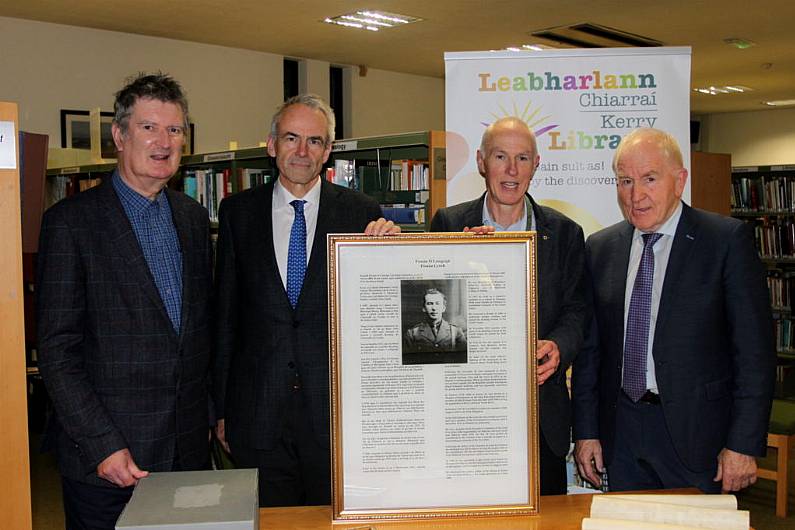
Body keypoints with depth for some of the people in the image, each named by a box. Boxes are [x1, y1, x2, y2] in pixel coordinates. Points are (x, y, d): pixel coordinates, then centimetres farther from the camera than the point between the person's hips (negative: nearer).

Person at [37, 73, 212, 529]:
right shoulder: (71, 221, -8)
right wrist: (102, 445, -16)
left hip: (190, 448, 5)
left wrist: (210, 415, 10)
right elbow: (57, 350, -11)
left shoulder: (194, 218, 9)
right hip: (104, 457, -5)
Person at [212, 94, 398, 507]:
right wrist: (220, 409, 6)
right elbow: (226, 313, 6)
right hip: (258, 412, 1)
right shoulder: (238, 212, 3)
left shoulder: (361, 212, 0)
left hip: (336, 407, -1)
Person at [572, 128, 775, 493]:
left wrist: (744, 445, -11)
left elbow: (755, 350, -9)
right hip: (620, 432, 4)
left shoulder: (728, 240, -8)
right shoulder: (600, 248, 5)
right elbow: (590, 348, 8)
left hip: (696, 432, -3)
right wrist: (586, 431, 4)